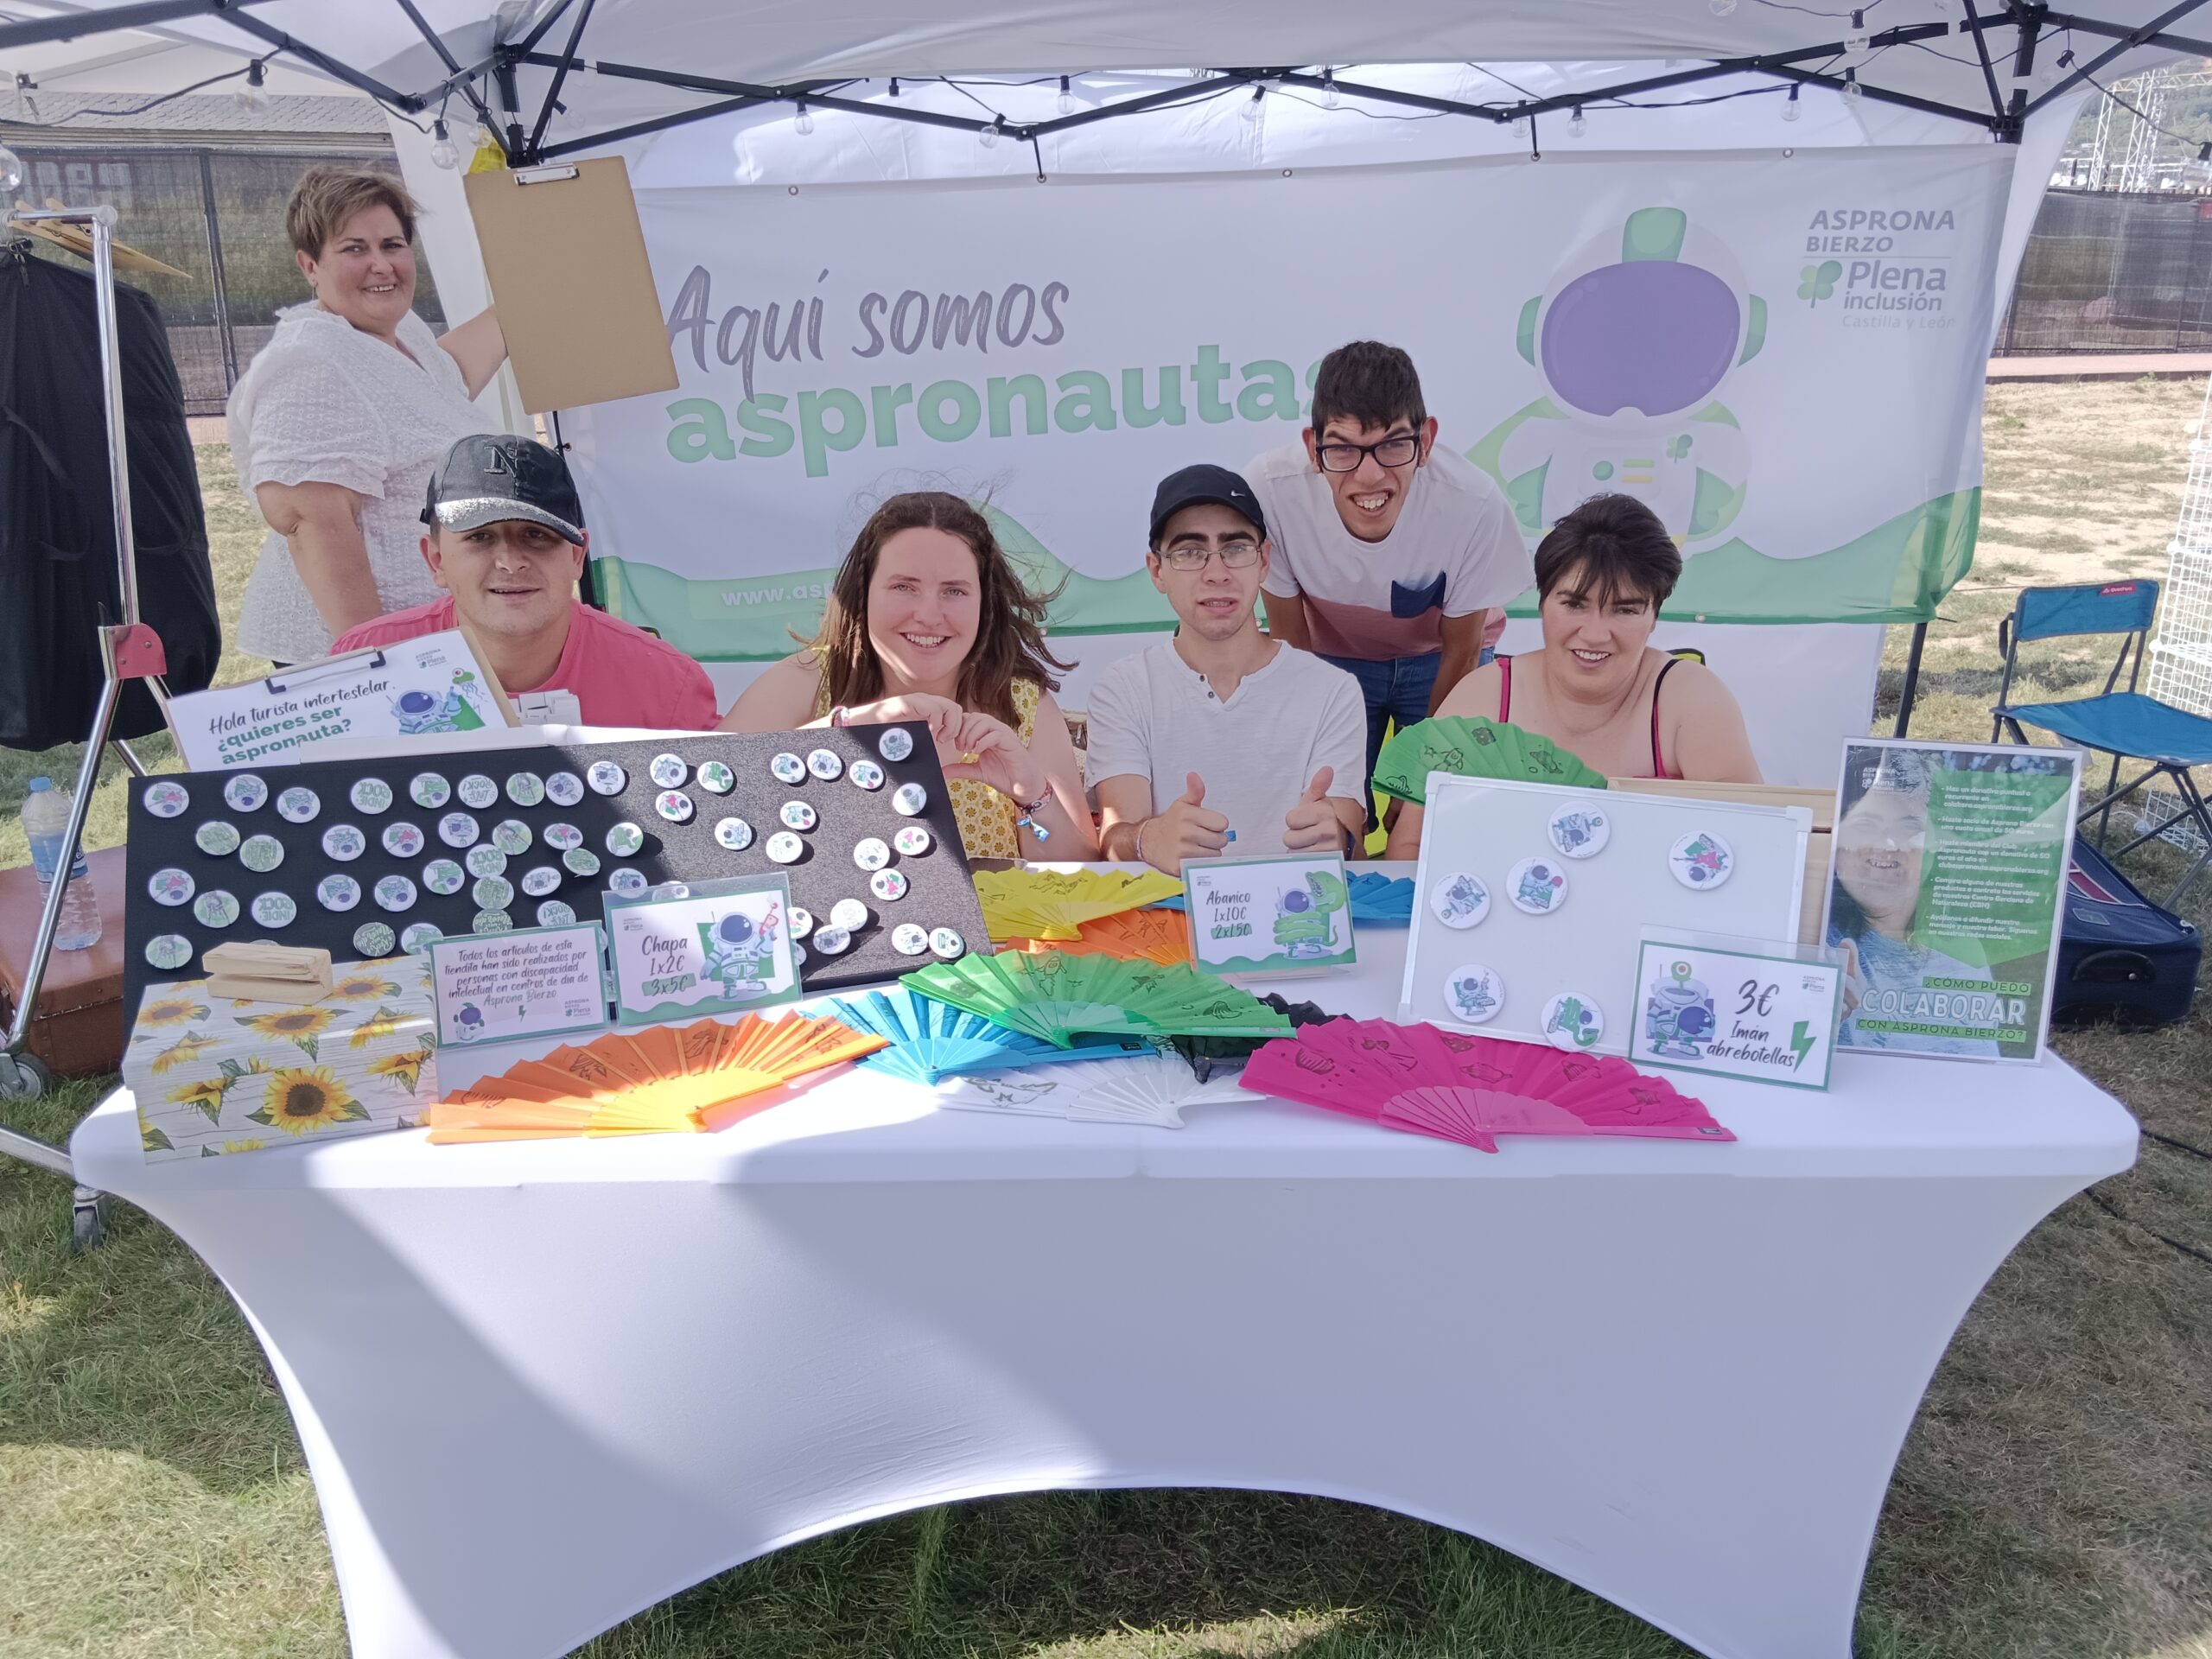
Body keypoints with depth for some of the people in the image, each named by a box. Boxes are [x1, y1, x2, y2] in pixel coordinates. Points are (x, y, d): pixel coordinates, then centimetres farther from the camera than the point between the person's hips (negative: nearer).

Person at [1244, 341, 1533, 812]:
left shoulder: (1476, 505, -33)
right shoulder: (1270, 491, -33)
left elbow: (1460, 650, -14)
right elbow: (1290, 639, -15)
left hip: (1436, 660, 0)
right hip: (1332, 658, 0)